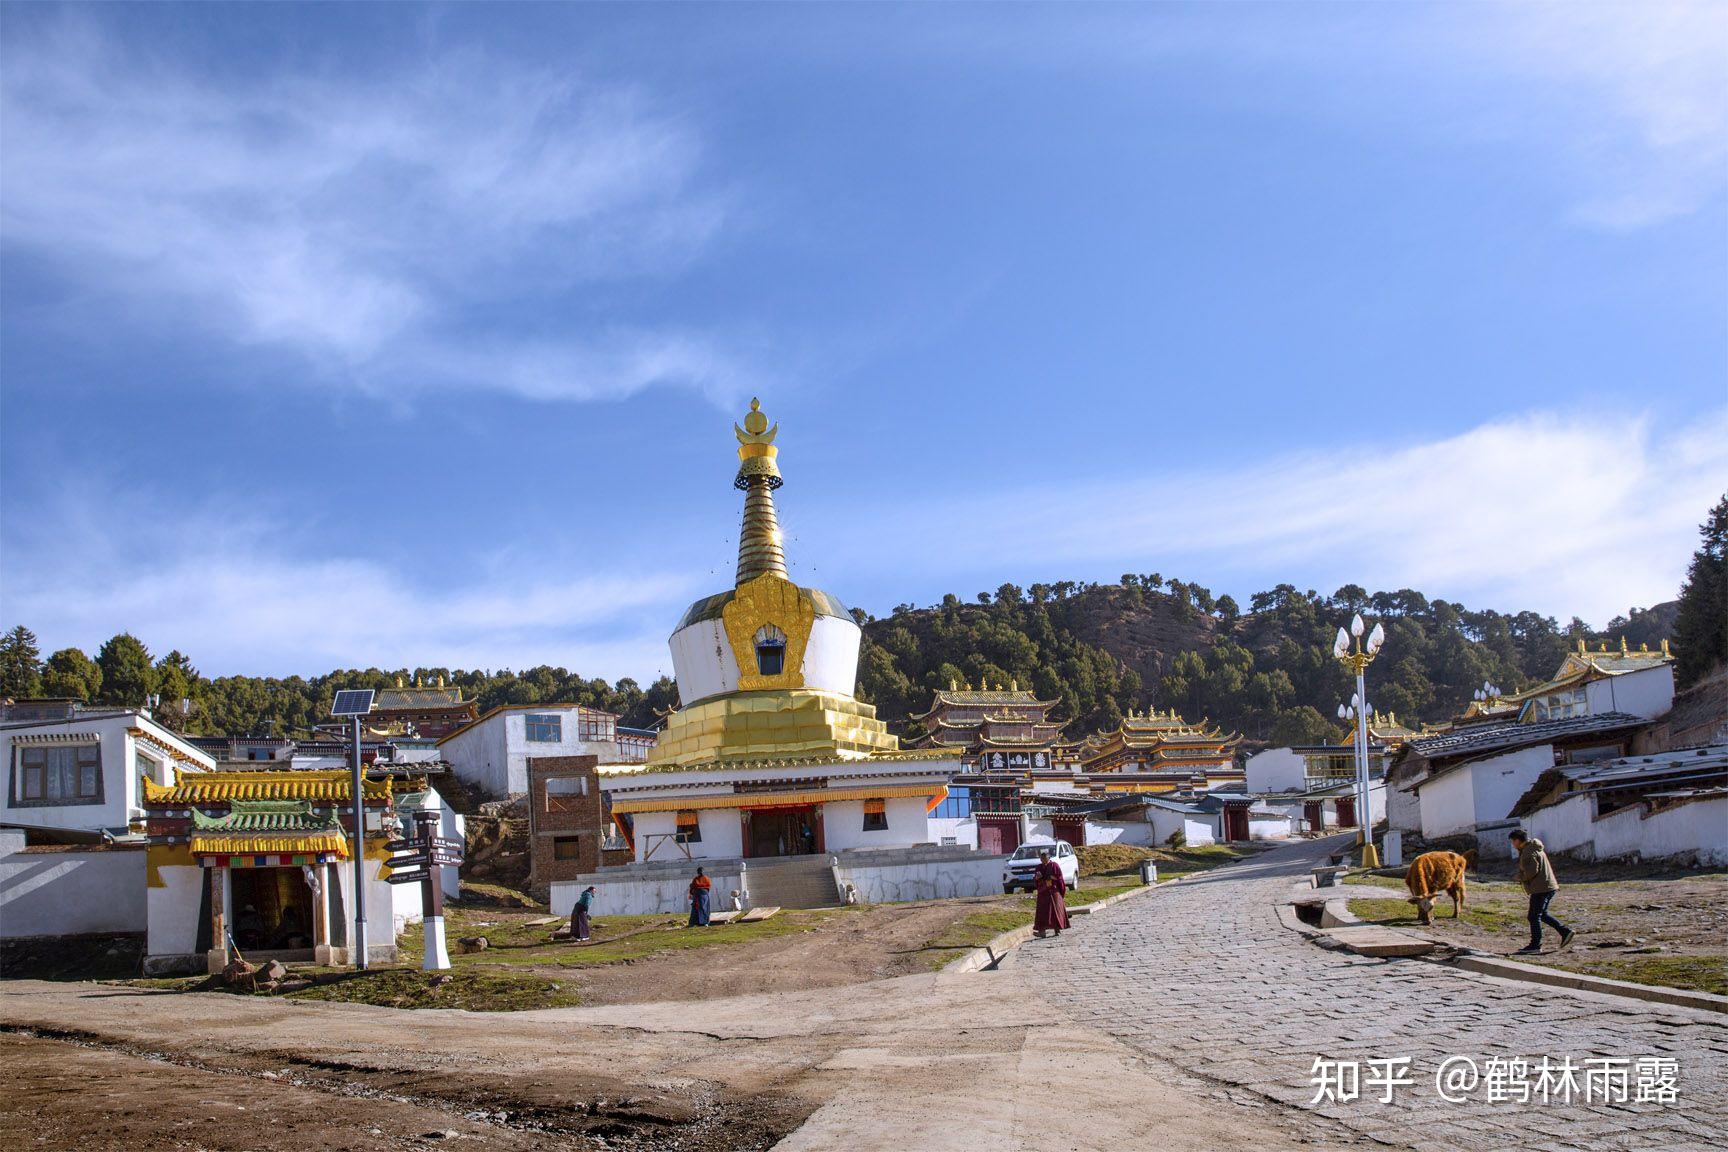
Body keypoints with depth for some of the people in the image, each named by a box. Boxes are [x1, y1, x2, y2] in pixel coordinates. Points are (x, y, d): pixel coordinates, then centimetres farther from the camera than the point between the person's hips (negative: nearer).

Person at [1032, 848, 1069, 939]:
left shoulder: (1054, 866, -5)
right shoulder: (1039, 867, 10)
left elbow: (1060, 879, -6)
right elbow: (1035, 882, 11)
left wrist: (1061, 891, -10)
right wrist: (1036, 878, -9)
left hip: (1054, 892, -5)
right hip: (1042, 893, 5)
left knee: (1055, 910, -3)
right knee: (1042, 911, -1)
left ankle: (1058, 929, 2)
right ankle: (1042, 930, -2)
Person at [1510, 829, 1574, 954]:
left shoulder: (1528, 852, -15)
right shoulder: (1535, 849, 18)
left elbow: (1531, 871, -24)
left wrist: (1520, 876, -8)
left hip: (1541, 889, -10)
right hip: (1549, 887, 10)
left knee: (1534, 916, -4)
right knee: (1542, 915, 20)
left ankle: (1535, 945, -2)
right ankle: (1565, 931, 15)